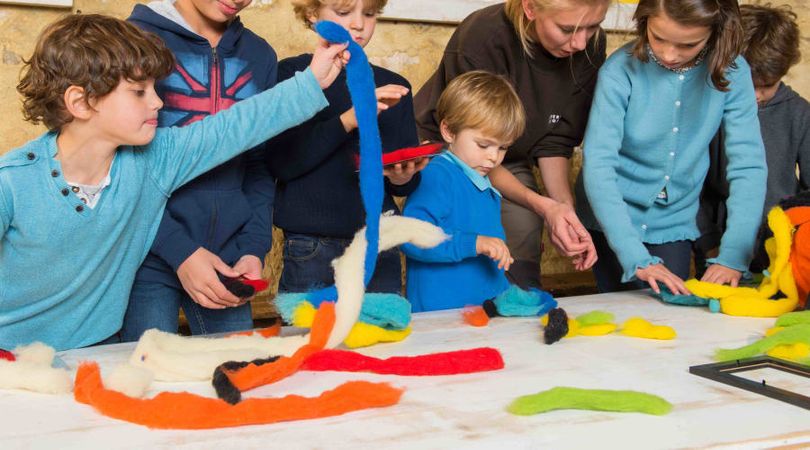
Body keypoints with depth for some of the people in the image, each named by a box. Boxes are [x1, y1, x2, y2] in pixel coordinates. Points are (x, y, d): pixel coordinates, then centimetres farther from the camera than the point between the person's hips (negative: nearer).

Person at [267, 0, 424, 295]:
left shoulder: (393, 86, 10)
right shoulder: (292, 74, 0)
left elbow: (406, 184, 12)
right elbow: (281, 163, -13)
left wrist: (403, 177, -12)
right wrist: (347, 121, -21)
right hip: (312, 250, -3)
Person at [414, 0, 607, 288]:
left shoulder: (591, 46, -15)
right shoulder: (481, 37, -29)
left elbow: (555, 142, -8)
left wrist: (565, 210, -23)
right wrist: (541, 205, -32)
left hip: (508, 167, 4)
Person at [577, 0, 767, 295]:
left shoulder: (731, 72, -13)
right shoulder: (621, 70, -20)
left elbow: (748, 166, -14)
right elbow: (598, 166, -25)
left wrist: (734, 255, -24)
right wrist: (637, 257, -32)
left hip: (674, 224, 2)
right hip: (614, 219, -2)